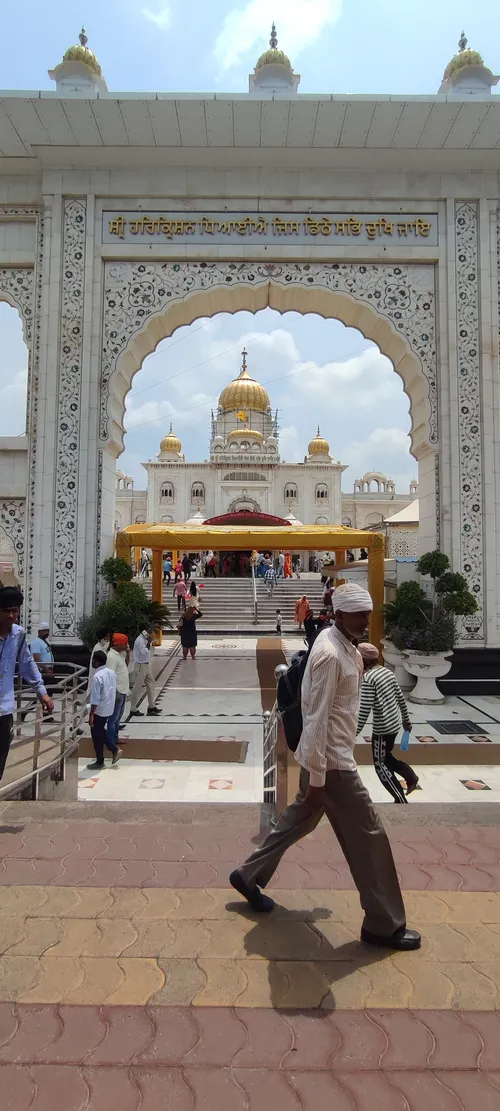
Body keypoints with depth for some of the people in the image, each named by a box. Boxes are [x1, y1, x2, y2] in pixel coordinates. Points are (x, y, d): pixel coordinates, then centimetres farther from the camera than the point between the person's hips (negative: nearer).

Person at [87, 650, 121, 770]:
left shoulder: (97, 676, -24)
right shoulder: (111, 672, 2)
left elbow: (95, 699, -23)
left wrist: (91, 714, -17)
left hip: (99, 710, -8)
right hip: (109, 709, 8)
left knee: (97, 735, 7)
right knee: (101, 731, 25)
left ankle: (99, 762, 18)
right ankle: (115, 749, 17)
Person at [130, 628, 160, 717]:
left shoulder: (145, 639, 7)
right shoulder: (140, 640, -21)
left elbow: (150, 652, 17)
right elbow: (144, 652, -30)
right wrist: (149, 642, -25)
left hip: (147, 665, 10)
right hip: (140, 666, -10)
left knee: (151, 684, 15)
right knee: (138, 687, -1)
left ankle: (151, 706, 25)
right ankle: (133, 709, 9)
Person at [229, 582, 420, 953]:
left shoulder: (343, 646, 6)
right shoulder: (330, 654, -25)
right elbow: (317, 719, -25)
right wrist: (317, 777, -22)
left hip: (329, 755, 10)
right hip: (331, 760, -10)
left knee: (299, 820, 22)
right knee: (369, 836, 2)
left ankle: (249, 876, 37)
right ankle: (385, 925, 18)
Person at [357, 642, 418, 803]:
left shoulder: (368, 678, -20)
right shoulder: (387, 672, 5)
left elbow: (364, 711, -24)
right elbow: (401, 698, 12)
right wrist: (406, 720, 24)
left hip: (382, 728, -8)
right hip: (394, 723, 8)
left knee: (381, 765, 8)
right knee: (385, 757, 27)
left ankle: (401, 801, 15)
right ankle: (410, 776, 25)